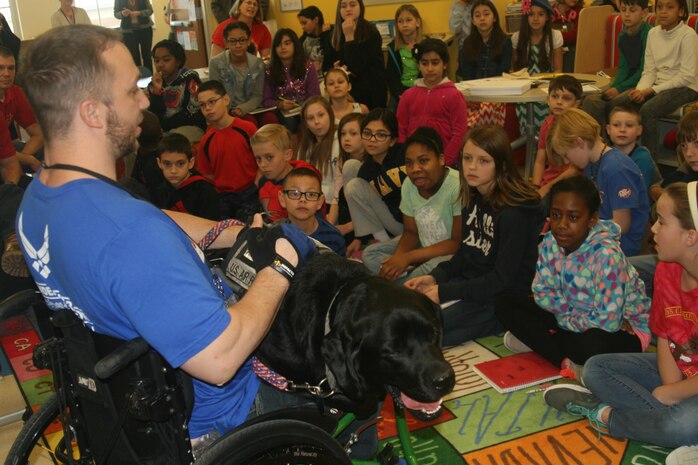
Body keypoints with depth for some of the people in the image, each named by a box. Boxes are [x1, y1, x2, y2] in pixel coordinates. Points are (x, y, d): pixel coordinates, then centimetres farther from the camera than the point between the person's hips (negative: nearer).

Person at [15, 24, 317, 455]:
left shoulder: (36, 198, -7)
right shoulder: (129, 232, -37)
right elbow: (219, 360, -36)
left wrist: (239, 233, -3)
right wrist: (276, 267, -25)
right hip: (209, 417, -8)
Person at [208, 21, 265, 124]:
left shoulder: (258, 63, 1)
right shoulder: (216, 63, -7)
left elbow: (257, 96, 4)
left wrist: (242, 109, -16)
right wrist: (233, 112, -18)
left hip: (250, 109, 4)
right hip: (227, 112, -3)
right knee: (251, 122, -33)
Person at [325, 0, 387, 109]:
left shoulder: (370, 32, -11)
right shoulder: (336, 33, 5)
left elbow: (356, 66, -20)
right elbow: (327, 66, 7)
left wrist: (349, 37, -20)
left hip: (370, 91, -4)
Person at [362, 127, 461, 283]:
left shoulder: (458, 186, -25)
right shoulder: (408, 185, -4)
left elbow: (459, 242, -22)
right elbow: (411, 232, 4)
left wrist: (408, 257, -24)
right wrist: (398, 259, -18)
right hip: (424, 246, 7)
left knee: (437, 266, -37)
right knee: (370, 253, -3)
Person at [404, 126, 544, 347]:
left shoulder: (514, 212, -22)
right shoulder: (473, 198, 5)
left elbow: (503, 279, -21)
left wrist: (444, 292, -19)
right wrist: (435, 277, -4)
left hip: (502, 298, -8)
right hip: (470, 283, 8)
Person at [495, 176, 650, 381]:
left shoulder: (606, 253, -29)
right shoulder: (550, 243, -10)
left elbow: (606, 321, -30)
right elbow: (542, 293, 0)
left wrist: (567, 319, -15)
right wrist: (570, 313, -15)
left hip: (621, 328, -7)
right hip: (570, 319, 8)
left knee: (593, 343, -43)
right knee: (505, 303, -5)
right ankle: (568, 363, -16)